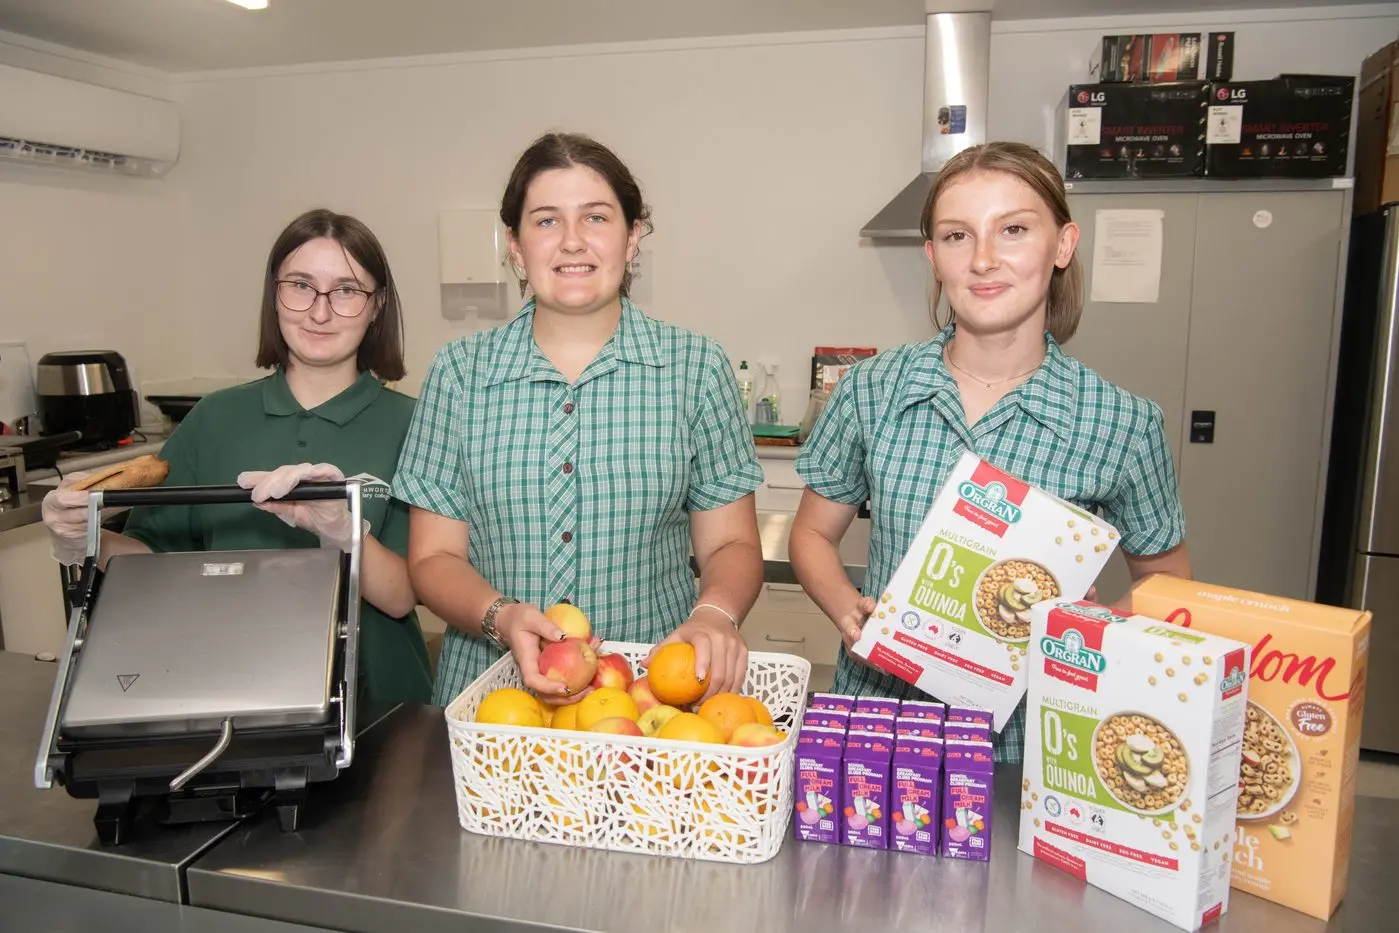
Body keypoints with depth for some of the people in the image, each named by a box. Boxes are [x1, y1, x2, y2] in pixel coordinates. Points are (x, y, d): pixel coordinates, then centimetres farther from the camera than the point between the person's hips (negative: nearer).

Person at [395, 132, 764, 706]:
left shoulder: (695, 368, 4)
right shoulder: (458, 373, 5)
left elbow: (730, 545, 5)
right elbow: (433, 558, 5)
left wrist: (715, 612, -15)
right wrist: (501, 617, -14)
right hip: (491, 697, 0)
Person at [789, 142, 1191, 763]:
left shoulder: (1122, 425, -7)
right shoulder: (870, 392, -4)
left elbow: (1166, 584, 6)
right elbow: (813, 534, 7)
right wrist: (848, 610, -11)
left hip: (1029, 742, 0)